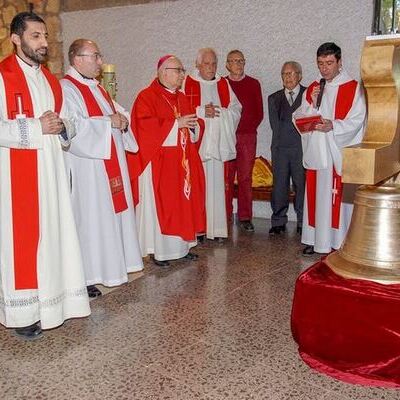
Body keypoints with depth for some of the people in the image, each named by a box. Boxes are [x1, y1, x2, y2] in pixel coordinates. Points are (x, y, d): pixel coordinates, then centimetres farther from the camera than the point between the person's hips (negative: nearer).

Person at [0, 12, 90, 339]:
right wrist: (36, 128, -18)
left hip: (50, 171, 7)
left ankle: (50, 301, 22)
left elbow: (66, 123, 19)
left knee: (52, 234, 9)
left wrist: (61, 127, -3)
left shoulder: (50, 80, 16)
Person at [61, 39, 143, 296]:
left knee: (110, 213, 13)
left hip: (110, 162, 9)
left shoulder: (97, 88, 17)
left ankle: (108, 265, 24)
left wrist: (122, 121, -6)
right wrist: (109, 123, -18)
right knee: (88, 216, -5)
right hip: (86, 167, -9)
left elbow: (119, 113, 17)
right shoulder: (67, 89, -12)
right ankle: (84, 276, 4)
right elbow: (74, 128, -24)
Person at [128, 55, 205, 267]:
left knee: (183, 202, 9)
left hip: (182, 163, 7)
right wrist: (176, 123, -18)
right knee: (159, 204, -3)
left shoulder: (182, 98, 17)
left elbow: (192, 124, 22)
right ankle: (158, 251, 4)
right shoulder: (146, 97, -7)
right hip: (158, 163, -7)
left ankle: (182, 245, 19)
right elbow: (145, 127, -19)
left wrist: (192, 125, -2)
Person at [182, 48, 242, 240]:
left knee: (216, 185, 3)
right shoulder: (187, 83, 3)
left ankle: (216, 228, 9)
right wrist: (201, 111, -13)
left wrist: (220, 112, -7)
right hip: (195, 143, -3)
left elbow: (236, 109, 11)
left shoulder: (223, 84, 15)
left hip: (217, 144, 3)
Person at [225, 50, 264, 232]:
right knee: (226, 178, -1)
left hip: (248, 137, 1)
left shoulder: (253, 84, 11)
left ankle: (245, 217, 6)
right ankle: (225, 216, 7)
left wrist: (248, 128, 0)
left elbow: (259, 113, 10)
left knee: (245, 178, 0)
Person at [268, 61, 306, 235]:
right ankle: (278, 222, 14)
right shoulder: (274, 98, 14)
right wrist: (297, 123, -3)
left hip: (302, 147, -2)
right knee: (279, 185, 5)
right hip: (280, 147, 3)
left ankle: (303, 222, 11)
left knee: (302, 184, 0)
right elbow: (275, 125, 4)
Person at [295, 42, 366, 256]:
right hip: (316, 151, 4)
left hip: (341, 152, -4)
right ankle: (315, 239, 15)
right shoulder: (312, 89, 14)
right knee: (316, 196, 7)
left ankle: (340, 241, 5)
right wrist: (313, 103, -7)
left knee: (339, 197, -3)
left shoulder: (353, 88, -1)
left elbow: (356, 120, -8)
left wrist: (333, 126, -22)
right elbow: (300, 119, 9)